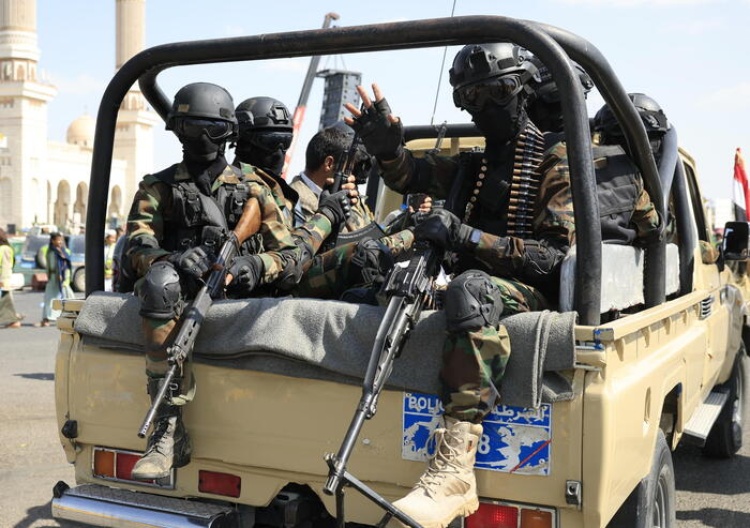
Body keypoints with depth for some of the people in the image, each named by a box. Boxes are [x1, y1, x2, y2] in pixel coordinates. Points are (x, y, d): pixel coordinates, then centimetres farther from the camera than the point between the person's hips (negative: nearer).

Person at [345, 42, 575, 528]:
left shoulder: (556, 161, -1)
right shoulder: (474, 163, 21)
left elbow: (554, 254, -11)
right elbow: (412, 177, 15)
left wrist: (468, 237, -21)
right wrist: (388, 148, -8)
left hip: (531, 291, -7)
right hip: (471, 281, 8)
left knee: (472, 288, -40)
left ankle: (454, 473, -48)